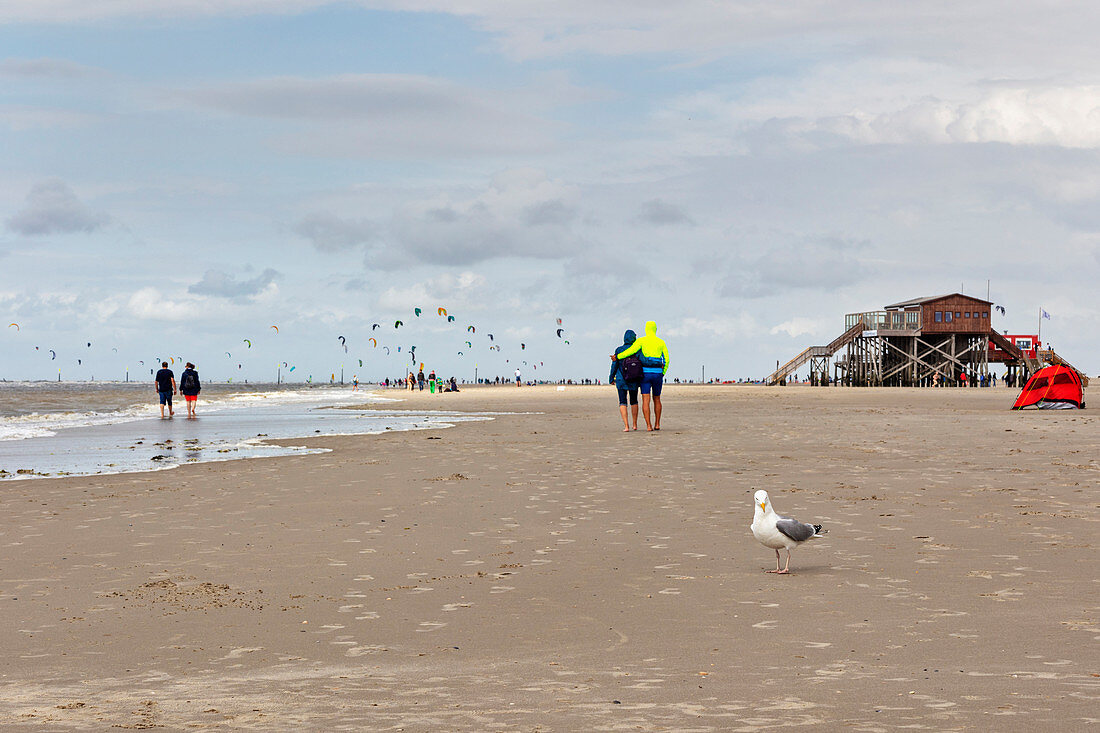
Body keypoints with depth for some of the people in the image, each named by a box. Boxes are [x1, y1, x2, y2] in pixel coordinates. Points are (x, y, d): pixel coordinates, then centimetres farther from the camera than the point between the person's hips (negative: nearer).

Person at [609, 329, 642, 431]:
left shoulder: (619, 350, -4)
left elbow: (614, 365, -3)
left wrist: (611, 378, 7)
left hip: (621, 380, -2)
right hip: (634, 381, 2)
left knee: (622, 403, -1)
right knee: (634, 401, 20)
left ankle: (626, 426, -15)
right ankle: (635, 425, 27)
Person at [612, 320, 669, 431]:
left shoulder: (641, 341, -1)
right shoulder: (661, 342, 8)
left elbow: (631, 351, -13)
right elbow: (666, 359, 7)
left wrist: (617, 357, -1)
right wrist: (663, 373, 18)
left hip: (645, 373, -2)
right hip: (658, 373, 2)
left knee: (645, 400, -5)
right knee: (656, 399, 18)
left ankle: (649, 426, -14)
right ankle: (657, 424, 20)